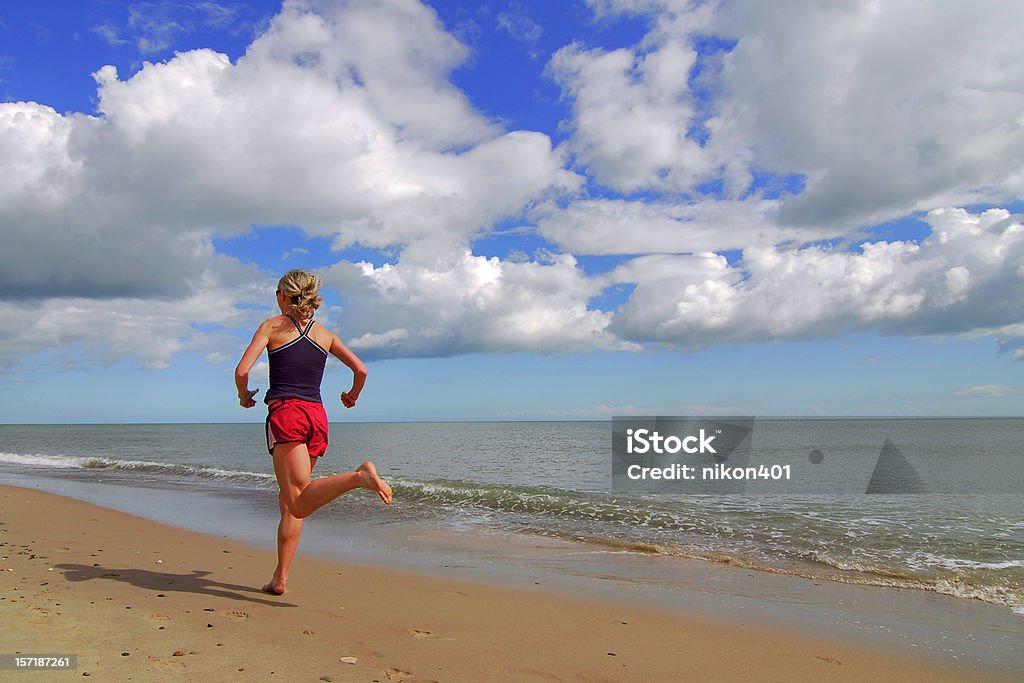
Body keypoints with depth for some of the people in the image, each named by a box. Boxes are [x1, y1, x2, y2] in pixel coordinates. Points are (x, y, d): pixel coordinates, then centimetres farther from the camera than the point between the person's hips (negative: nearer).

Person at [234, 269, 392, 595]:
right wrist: (352, 397, 31)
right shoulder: (326, 334, 15)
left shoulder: (272, 326, 6)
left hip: (285, 413, -5)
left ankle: (359, 476, -41)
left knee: (299, 504, -17)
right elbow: (361, 369, 12)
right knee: (289, 502, 15)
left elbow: (242, 370, -5)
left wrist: (244, 396, 15)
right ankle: (280, 578, 14)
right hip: (317, 416, 5)